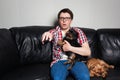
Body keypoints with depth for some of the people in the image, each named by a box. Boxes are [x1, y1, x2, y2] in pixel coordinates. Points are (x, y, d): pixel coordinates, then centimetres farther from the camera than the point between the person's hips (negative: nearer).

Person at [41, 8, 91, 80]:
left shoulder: (78, 31, 9)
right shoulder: (54, 31, 15)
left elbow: (88, 52, 2)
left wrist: (70, 48, -7)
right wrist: (47, 34, -31)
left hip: (76, 61, 0)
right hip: (59, 61, 0)